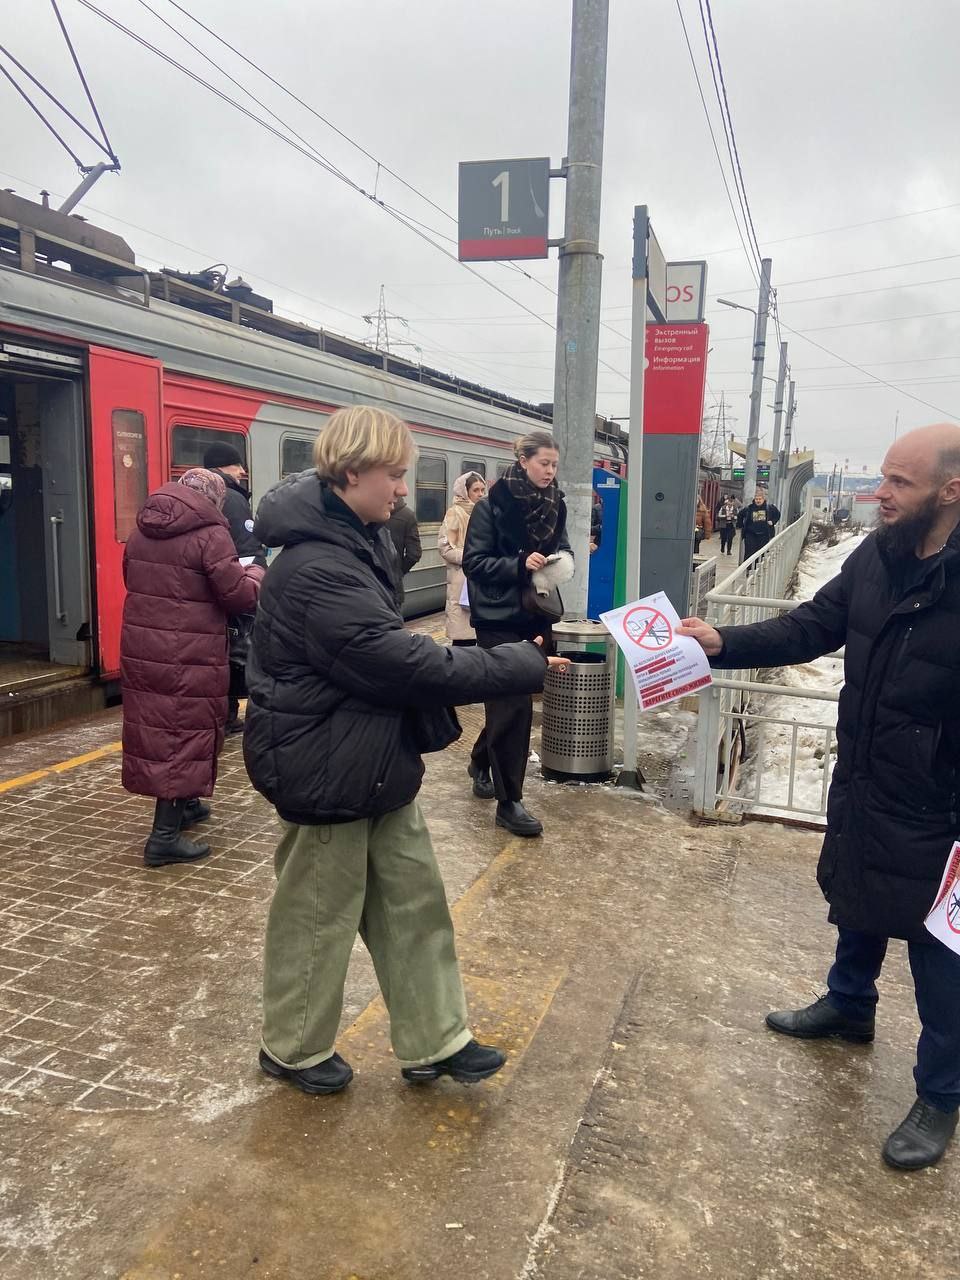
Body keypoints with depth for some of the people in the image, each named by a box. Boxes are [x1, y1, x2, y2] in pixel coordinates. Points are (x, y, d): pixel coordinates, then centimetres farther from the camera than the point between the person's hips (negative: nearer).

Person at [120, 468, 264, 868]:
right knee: (185, 731, 0)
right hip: (188, 654, -7)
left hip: (141, 646, 8)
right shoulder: (210, 534, -12)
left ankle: (181, 805, 35)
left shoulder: (142, 530, 11)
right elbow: (238, 596, -13)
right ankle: (165, 836, 0)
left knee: (155, 724, 18)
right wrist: (255, 575, 7)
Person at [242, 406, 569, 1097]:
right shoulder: (317, 570, -27)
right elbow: (406, 663, -28)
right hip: (328, 771, -9)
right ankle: (295, 1050, 35)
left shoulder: (359, 541, 5)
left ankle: (435, 1041, 32)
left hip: (378, 759, 9)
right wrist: (526, 666, -21)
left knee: (414, 898, 16)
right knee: (321, 915, 10)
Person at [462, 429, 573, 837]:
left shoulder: (554, 504, 7)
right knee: (513, 704, -7)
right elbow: (474, 562, -11)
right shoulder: (491, 506, -10)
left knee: (508, 700, 16)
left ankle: (480, 760, 41)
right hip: (500, 616, -6)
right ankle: (509, 802, 2)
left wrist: (562, 561, -4)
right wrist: (520, 565, -23)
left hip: (536, 614, 6)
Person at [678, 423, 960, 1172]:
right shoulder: (878, 556, -4)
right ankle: (849, 1005, 53)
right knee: (854, 901, 26)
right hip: (859, 782, 7)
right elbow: (813, 627, 2)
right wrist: (722, 643, -11)